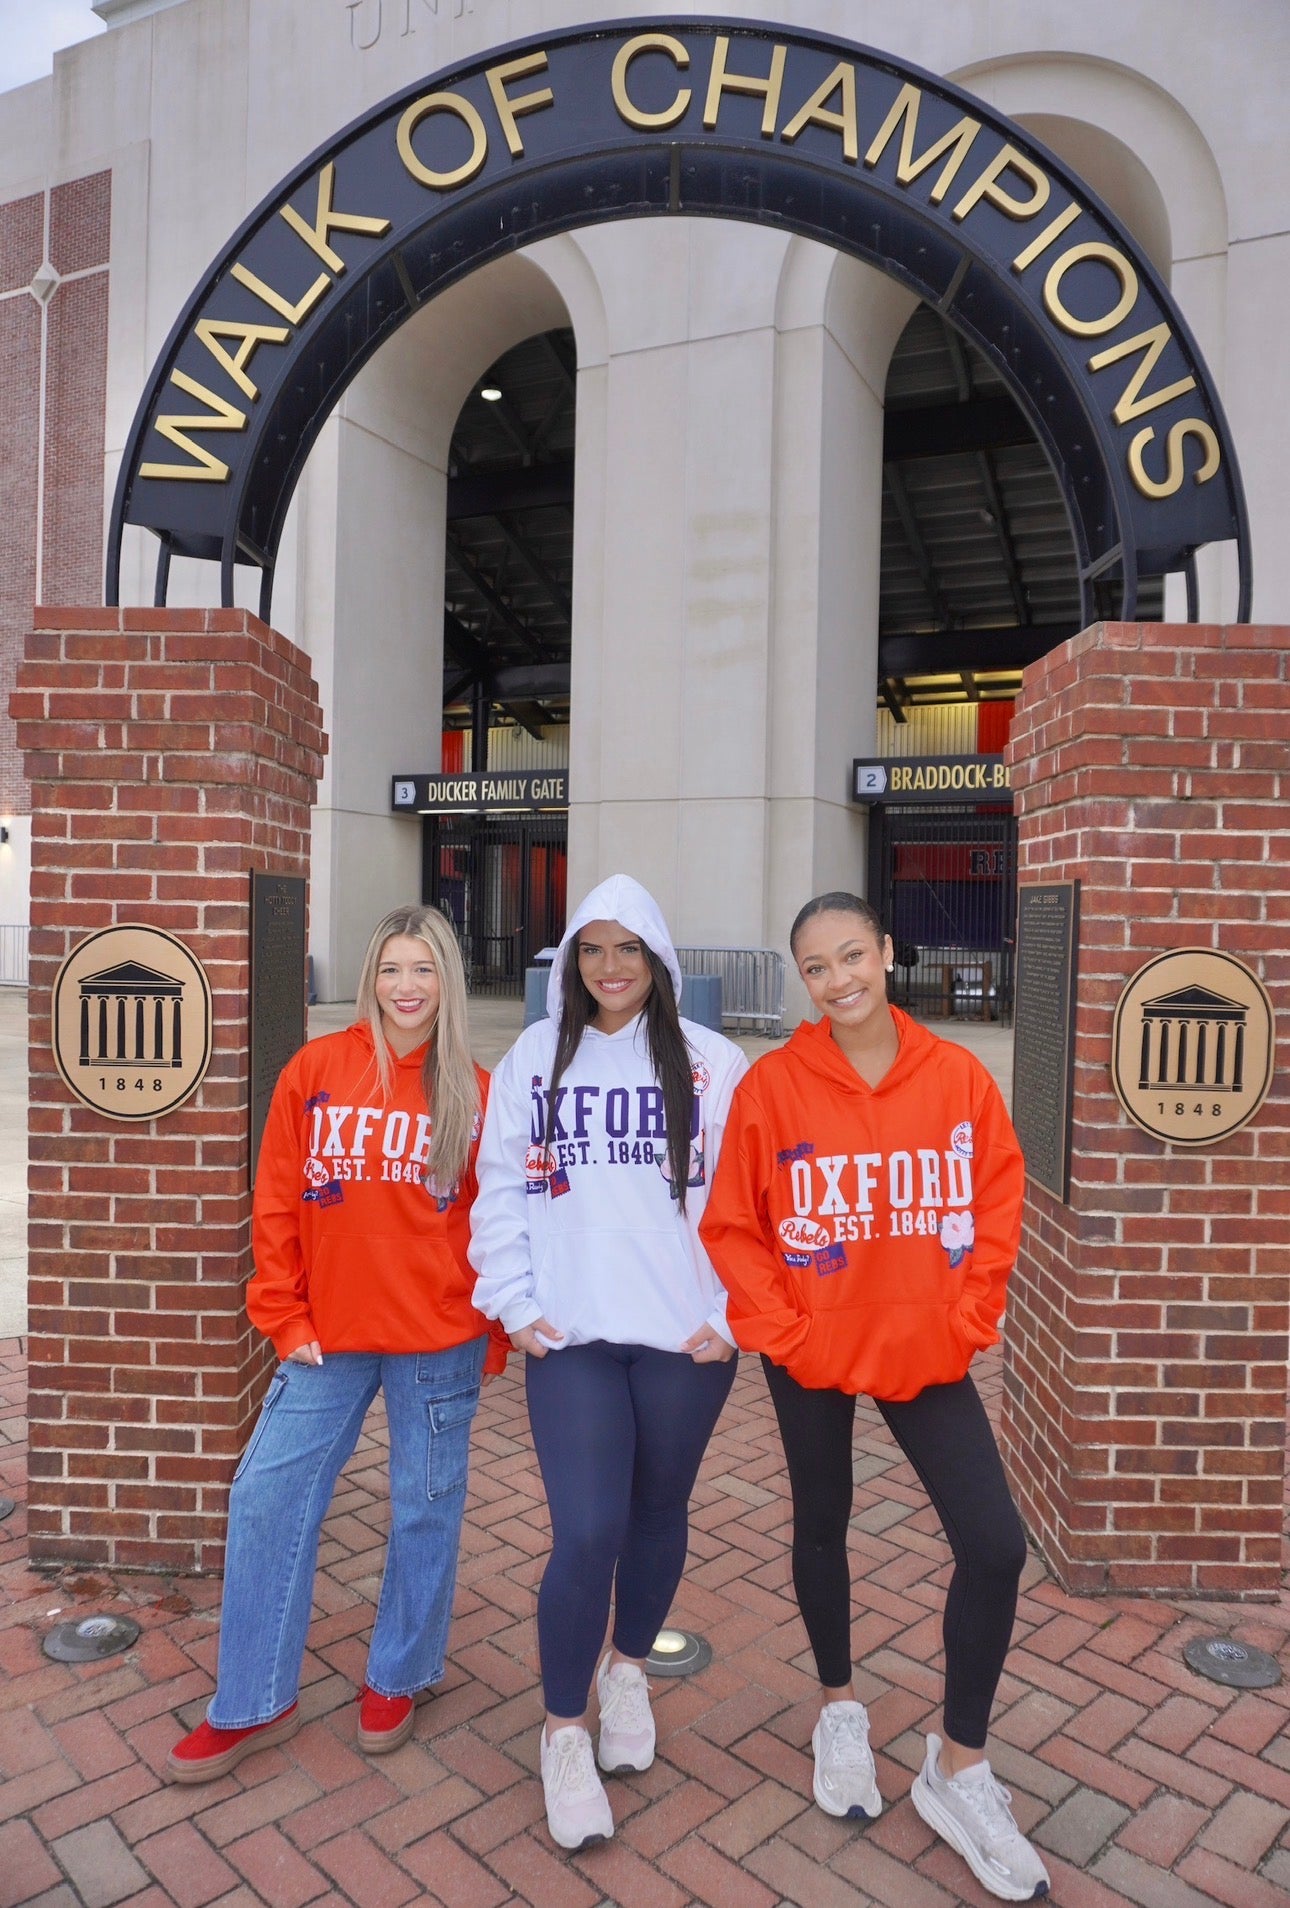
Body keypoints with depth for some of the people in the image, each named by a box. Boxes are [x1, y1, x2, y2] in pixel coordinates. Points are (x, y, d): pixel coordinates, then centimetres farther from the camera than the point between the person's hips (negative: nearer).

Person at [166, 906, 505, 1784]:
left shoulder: (474, 1094, -5)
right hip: (329, 1338, 2)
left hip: (439, 1344, -1)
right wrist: (286, 1318, -2)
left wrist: (490, 1336, 0)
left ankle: (399, 1679, 37)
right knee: (267, 1501, 6)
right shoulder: (316, 1069, -3)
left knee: (426, 1511, 12)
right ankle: (254, 1704, 27)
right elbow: (277, 1205, 0)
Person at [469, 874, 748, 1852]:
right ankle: (565, 1729, 19)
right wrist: (515, 1303, 0)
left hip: (685, 1337, 1)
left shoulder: (712, 1062, 0)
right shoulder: (534, 1057, 4)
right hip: (571, 1335, 0)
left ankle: (627, 1667, 44)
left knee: (659, 1514, 16)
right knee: (587, 1532, -7)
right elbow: (502, 1189, 6)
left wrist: (734, 1313, -5)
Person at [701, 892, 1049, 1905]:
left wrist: (967, 1320, -5)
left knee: (996, 1544, -3)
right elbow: (731, 1227, -8)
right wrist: (781, 1333, -11)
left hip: (927, 1352, 1)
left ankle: (959, 1766, 22)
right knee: (822, 1527, 17)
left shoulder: (958, 1074, -9)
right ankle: (841, 1708, 45)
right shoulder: (772, 1084, -14)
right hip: (813, 1356, -1)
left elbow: (998, 1202, -1)